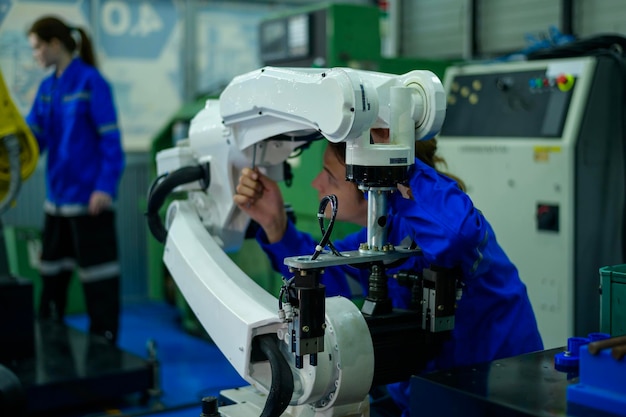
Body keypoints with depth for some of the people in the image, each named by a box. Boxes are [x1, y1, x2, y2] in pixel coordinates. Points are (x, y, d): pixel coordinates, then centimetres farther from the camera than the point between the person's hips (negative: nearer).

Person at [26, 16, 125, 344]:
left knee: (96, 272, 0)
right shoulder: (47, 87, 10)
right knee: (52, 271, 17)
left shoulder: (90, 82, -11)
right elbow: (32, 137, 9)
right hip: (57, 195, 8)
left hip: (88, 196, -8)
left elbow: (110, 139, -14)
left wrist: (105, 187, -20)